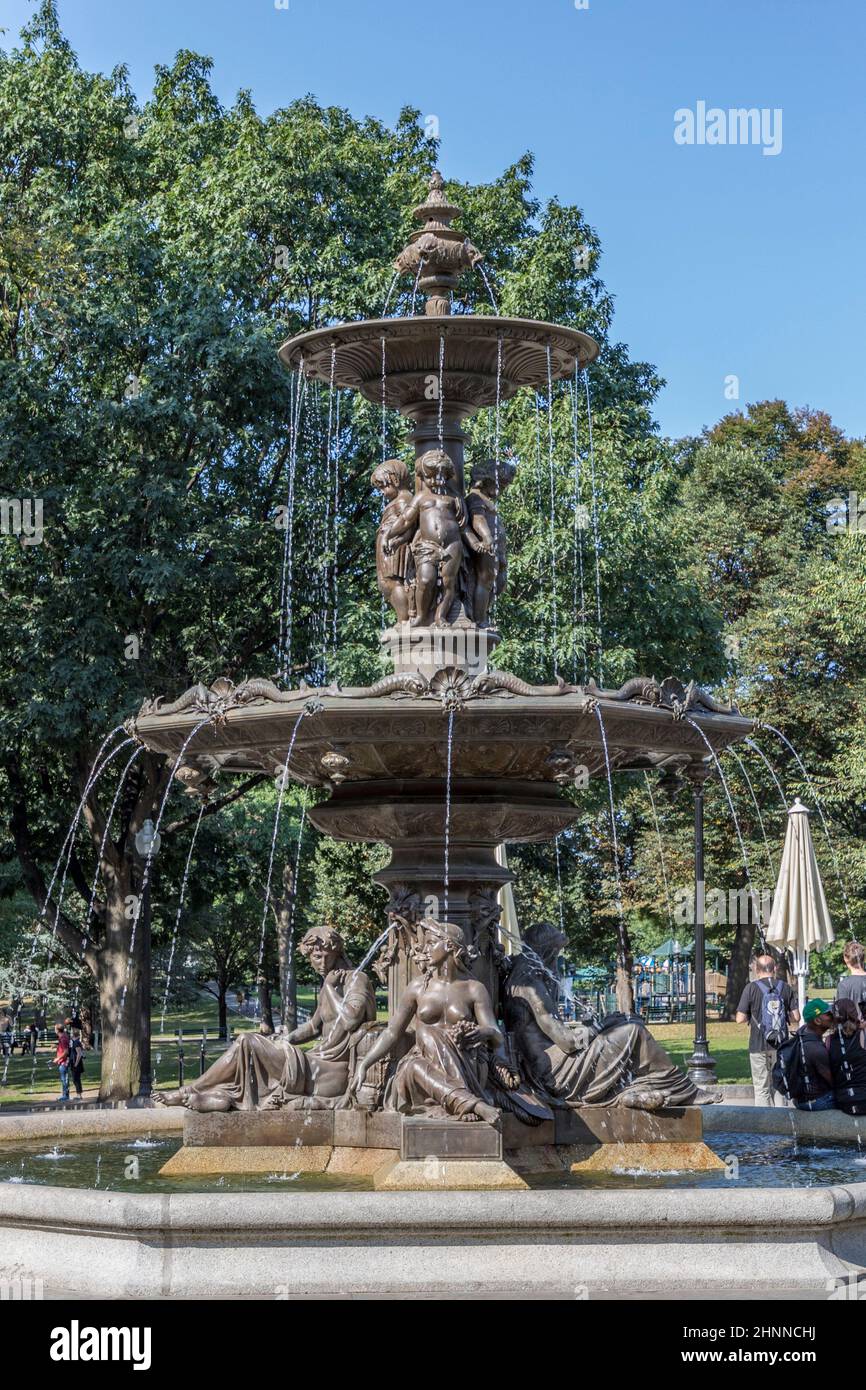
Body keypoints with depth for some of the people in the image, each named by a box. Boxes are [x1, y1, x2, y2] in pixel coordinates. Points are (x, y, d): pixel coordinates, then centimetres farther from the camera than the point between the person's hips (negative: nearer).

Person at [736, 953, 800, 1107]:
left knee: (761, 1088, 3)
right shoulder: (785, 988, 2)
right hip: (781, 1045, 3)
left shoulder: (751, 988, -7)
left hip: (759, 1046, -3)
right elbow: (796, 1017, 0)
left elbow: (740, 1019, -9)